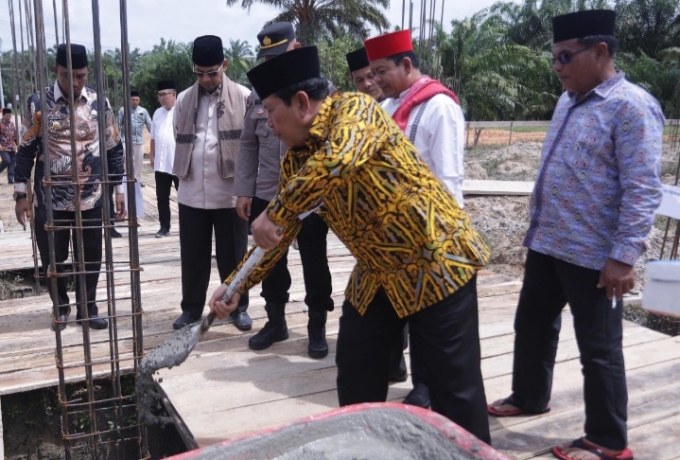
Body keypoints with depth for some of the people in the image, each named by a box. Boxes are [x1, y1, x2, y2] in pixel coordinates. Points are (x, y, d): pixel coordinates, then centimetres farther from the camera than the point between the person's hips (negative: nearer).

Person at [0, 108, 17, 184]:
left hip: (11, 147, 6)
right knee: (7, 161, -20)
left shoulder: (11, 124, 12)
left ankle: (10, 179, 6)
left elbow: (14, 135, 20)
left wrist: (16, 144, 15)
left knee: (12, 162, 2)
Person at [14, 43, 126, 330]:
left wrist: (118, 188, 3)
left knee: (91, 257, 8)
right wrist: (21, 194, -1)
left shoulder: (100, 103, 1)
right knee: (52, 258, 9)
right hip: (50, 199, -1)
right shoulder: (38, 103, -3)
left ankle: (88, 308, 26)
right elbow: (26, 150, 1)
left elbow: (114, 148, 7)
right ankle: (61, 307, 30)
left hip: (91, 198, 1)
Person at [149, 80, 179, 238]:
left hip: (179, 163, -6)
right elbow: (153, 137, 17)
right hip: (161, 163, 6)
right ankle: (164, 227, 19)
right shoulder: (157, 113, 12)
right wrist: (151, 155, 12)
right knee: (162, 197, 10)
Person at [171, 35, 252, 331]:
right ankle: (191, 308, 24)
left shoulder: (243, 97, -3)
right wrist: (187, 172, 10)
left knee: (232, 254, 8)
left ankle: (238, 307, 22)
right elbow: (180, 141, 14)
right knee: (193, 254, 10)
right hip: (192, 192, 3)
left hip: (230, 190, -3)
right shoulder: (184, 100, 7)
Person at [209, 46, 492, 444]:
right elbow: (280, 233, 10)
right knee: (356, 380, 11)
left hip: (436, 261, -7)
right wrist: (237, 286, 6)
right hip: (376, 275, 7)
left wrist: (275, 214, -34)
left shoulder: (355, 109, -18)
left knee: (455, 385, 2)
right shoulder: (295, 161, 3)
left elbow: (338, 161, -40)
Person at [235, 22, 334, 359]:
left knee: (314, 263, 8)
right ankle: (275, 321, 31)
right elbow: (248, 145, 10)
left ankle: (317, 327, 23)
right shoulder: (257, 95, 8)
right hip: (266, 195, 4)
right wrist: (244, 190, 4)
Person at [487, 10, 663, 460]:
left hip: (593, 256, -9)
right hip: (546, 243, 9)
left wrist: (623, 256, -22)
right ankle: (529, 397, 42)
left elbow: (642, 191, -20)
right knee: (532, 326, 21)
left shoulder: (631, 106, -15)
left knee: (599, 348, 4)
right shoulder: (569, 101, 12)